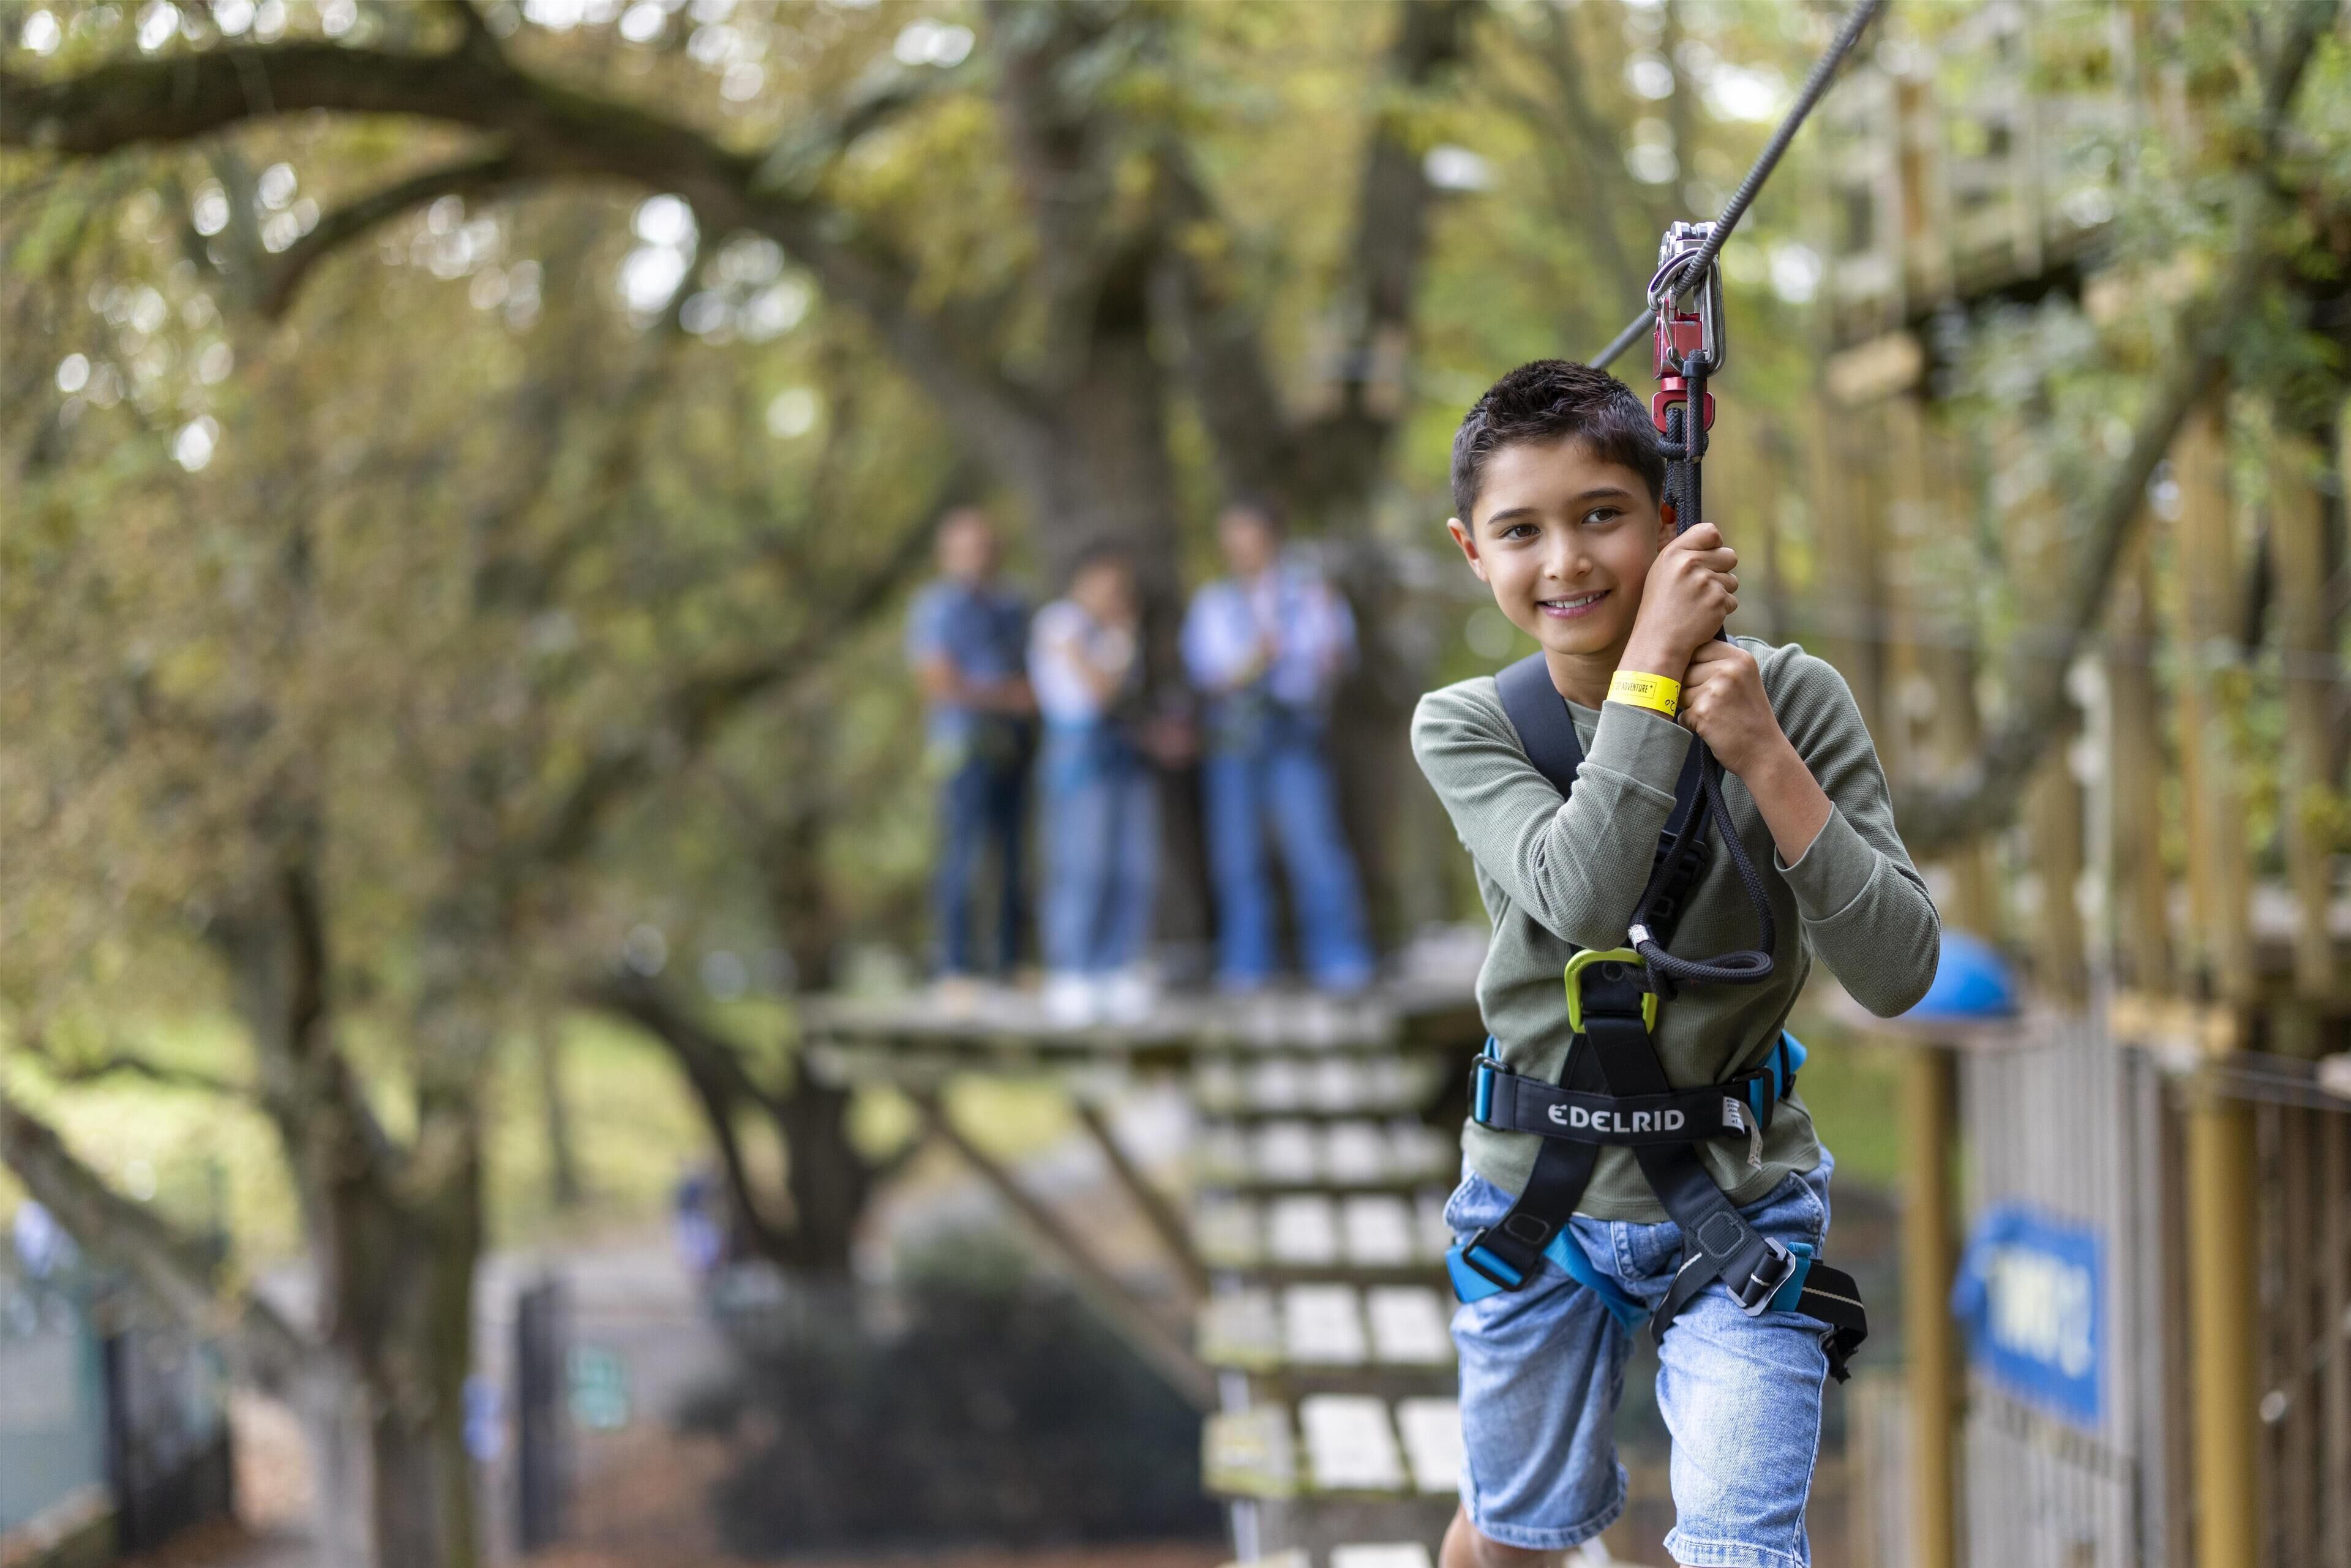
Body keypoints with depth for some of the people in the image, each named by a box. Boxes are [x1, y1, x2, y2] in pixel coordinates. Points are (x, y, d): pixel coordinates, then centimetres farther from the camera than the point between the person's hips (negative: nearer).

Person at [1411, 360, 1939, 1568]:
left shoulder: (1789, 696, -11)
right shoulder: (1467, 727, -9)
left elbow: (1898, 974, -17)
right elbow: (1582, 895, -29)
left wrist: (1764, 757, -25)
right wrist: (1656, 661, -27)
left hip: (1740, 1202, -1)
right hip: (1539, 1196, 2)